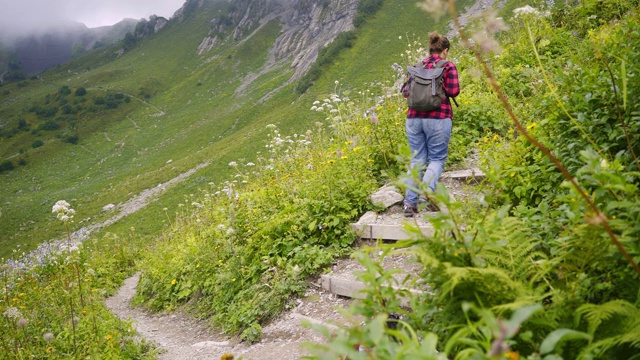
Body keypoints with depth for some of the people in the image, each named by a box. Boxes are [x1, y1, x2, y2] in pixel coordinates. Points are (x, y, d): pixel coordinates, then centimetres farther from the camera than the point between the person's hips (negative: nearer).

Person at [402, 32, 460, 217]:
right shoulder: (448, 66, 1)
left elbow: (406, 93, 9)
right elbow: (453, 91, -8)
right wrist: (440, 89, 12)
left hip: (414, 117, 4)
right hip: (438, 118, -4)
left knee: (416, 160, 9)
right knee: (437, 159, 6)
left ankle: (410, 203, 5)